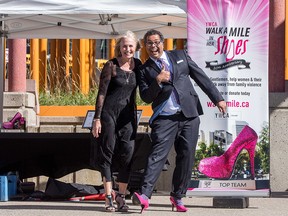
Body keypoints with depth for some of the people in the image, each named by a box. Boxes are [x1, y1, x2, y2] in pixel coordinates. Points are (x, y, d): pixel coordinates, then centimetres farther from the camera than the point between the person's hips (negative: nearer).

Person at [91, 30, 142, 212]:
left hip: (128, 114, 4)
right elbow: (102, 93, -6)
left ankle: (121, 196, 6)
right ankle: (109, 197, 0)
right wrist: (97, 118, -9)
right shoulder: (111, 66, -6)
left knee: (127, 153, -2)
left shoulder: (138, 65, 7)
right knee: (107, 152, -2)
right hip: (109, 112, -4)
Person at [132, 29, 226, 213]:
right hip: (165, 118, -2)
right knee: (158, 154, -16)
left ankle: (178, 196, 12)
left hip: (189, 115, 2)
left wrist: (218, 98, 10)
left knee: (186, 156, 1)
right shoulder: (145, 70, 9)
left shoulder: (180, 56, 13)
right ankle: (144, 195, -26)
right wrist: (158, 81, -15)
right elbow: (146, 97, 1)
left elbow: (201, 77, 14)